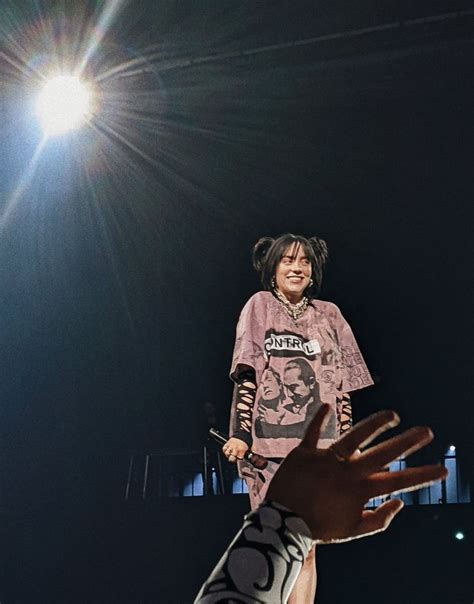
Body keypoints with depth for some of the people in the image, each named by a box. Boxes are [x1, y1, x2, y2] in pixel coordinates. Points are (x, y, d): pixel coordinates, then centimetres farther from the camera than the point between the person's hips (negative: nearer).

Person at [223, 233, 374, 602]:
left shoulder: (329, 315, 14)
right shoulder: (260, 306, 7)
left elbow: (342, 385, 12)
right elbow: (246, 375, -1)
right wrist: (240, 433, -10)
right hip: (269, 440, -2)